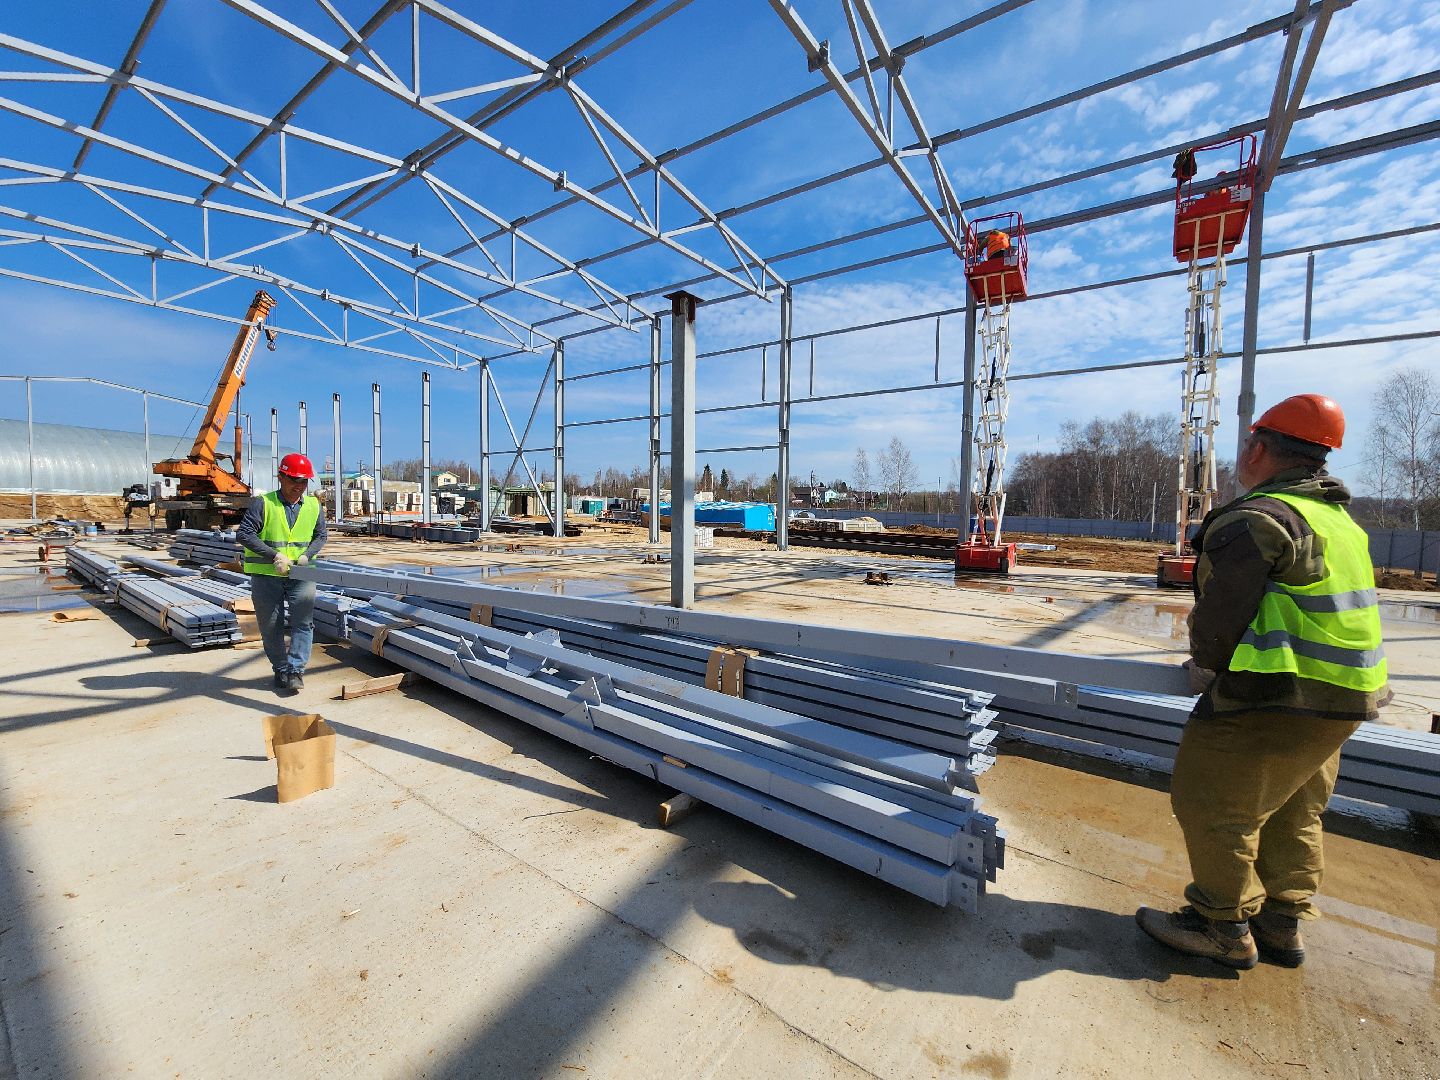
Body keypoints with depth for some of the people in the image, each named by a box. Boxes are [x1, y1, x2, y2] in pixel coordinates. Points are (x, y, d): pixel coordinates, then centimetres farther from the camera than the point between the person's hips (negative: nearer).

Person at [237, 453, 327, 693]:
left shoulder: (314, 506, 5)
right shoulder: (263, 504, -6)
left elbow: (320, 536, 11)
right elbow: (243, 534, -11)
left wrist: (307, 555, -8)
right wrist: (274, 555, -19)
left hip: (301, 575, 2)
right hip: (266, 575, -1)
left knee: (303, 622, -8)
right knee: (271, 626, 9)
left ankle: (296, 670, -2)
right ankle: (280, 670, 23)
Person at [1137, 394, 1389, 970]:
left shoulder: (1256, 519, -18)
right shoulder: (1340, 520, 15)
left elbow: (1222, 609, -21)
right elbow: (1307, 610, 19)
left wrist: (1205, 664, -3)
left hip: (1277, 697, -10)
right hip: (1344, 695, 10)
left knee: (1212, 803, 4)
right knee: (1292, 813, 21)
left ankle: (1223, 927, 16)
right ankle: (1282, 922, 33)